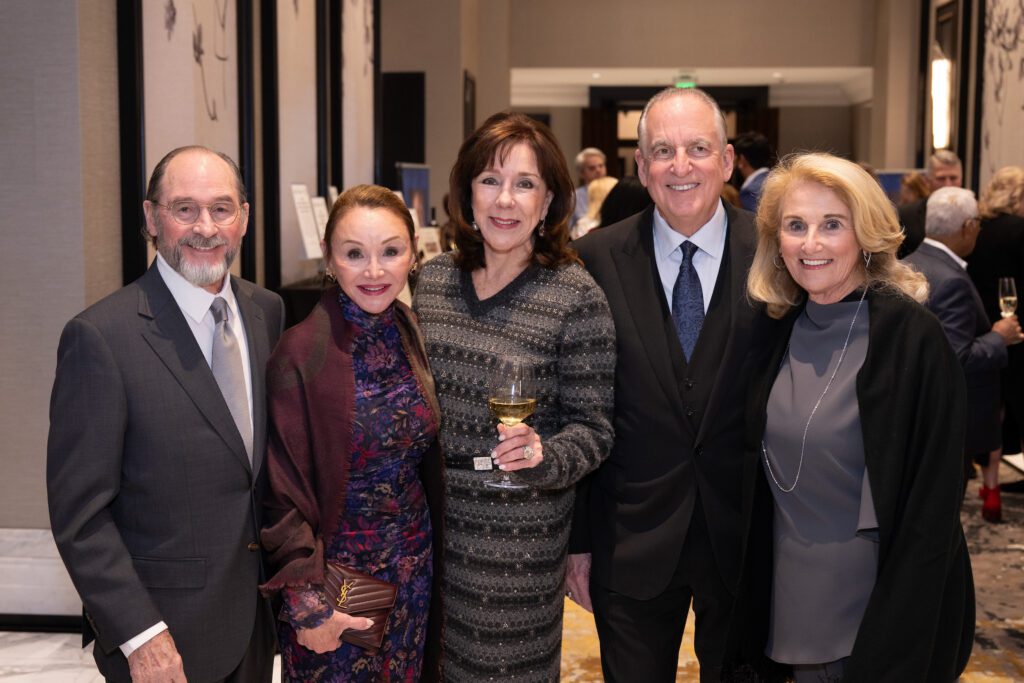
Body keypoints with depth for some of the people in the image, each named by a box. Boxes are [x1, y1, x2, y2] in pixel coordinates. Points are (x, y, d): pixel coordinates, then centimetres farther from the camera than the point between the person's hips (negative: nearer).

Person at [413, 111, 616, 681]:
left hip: (520, 532, -4)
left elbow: (593, 427, -9)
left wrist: (544, 457, -28)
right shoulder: (436, 278, 1)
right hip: (430, 515, 5)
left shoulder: (577, 297, -13)